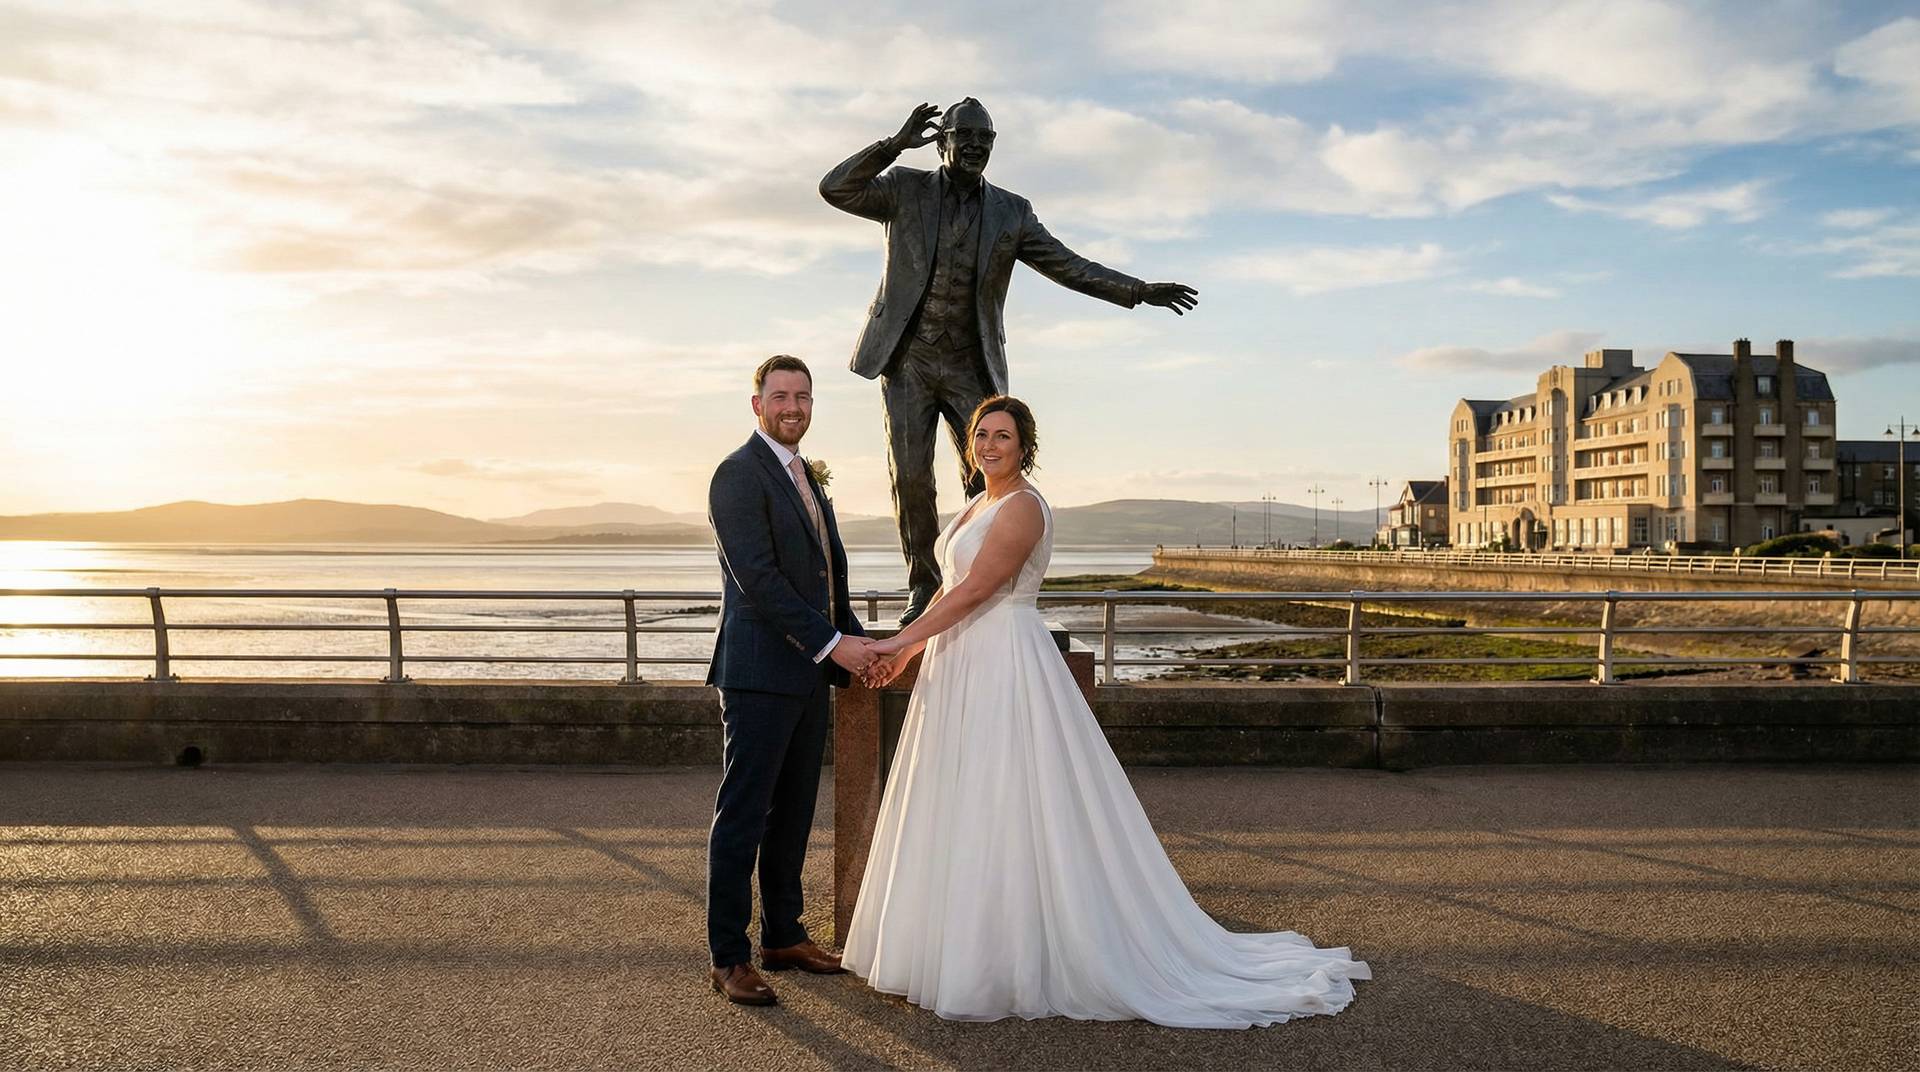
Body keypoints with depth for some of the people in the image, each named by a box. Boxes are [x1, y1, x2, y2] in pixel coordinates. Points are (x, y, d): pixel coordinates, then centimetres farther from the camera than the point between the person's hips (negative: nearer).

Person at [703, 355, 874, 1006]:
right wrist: (831, 643, -20)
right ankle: (729, 958, 8)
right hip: (760, 675, -9)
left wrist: (858, 641, 8)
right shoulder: (739, 474, -10)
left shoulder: (804, 477, 18)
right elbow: (757, 578, -20)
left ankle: (784, 937, 27)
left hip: (808, 675, 9)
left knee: (793, 813, 15)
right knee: (742, 817, -1)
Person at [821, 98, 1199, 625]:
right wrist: (895, 143, -14)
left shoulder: (1012, 213, 7)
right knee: (910, 478, -1)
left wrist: (1140, 291, -1)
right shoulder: (905, 189, 4)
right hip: (907, 359, -1)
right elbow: (835, 189, -6)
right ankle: (923, 586, 13)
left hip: (972, 366, 1)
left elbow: (1069, 265, 7)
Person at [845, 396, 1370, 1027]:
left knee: (1006, 812, -5)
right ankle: (961, 950, 25)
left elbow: (974, 590, -18)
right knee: (962, 814, 14)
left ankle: (1016, 965, 4)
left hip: (1005, 667, -10)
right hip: (962, 667, 10)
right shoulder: (979, 505, 16)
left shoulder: (1022, 507, -13)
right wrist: (910, 648, 12)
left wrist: (903, 641, -16)